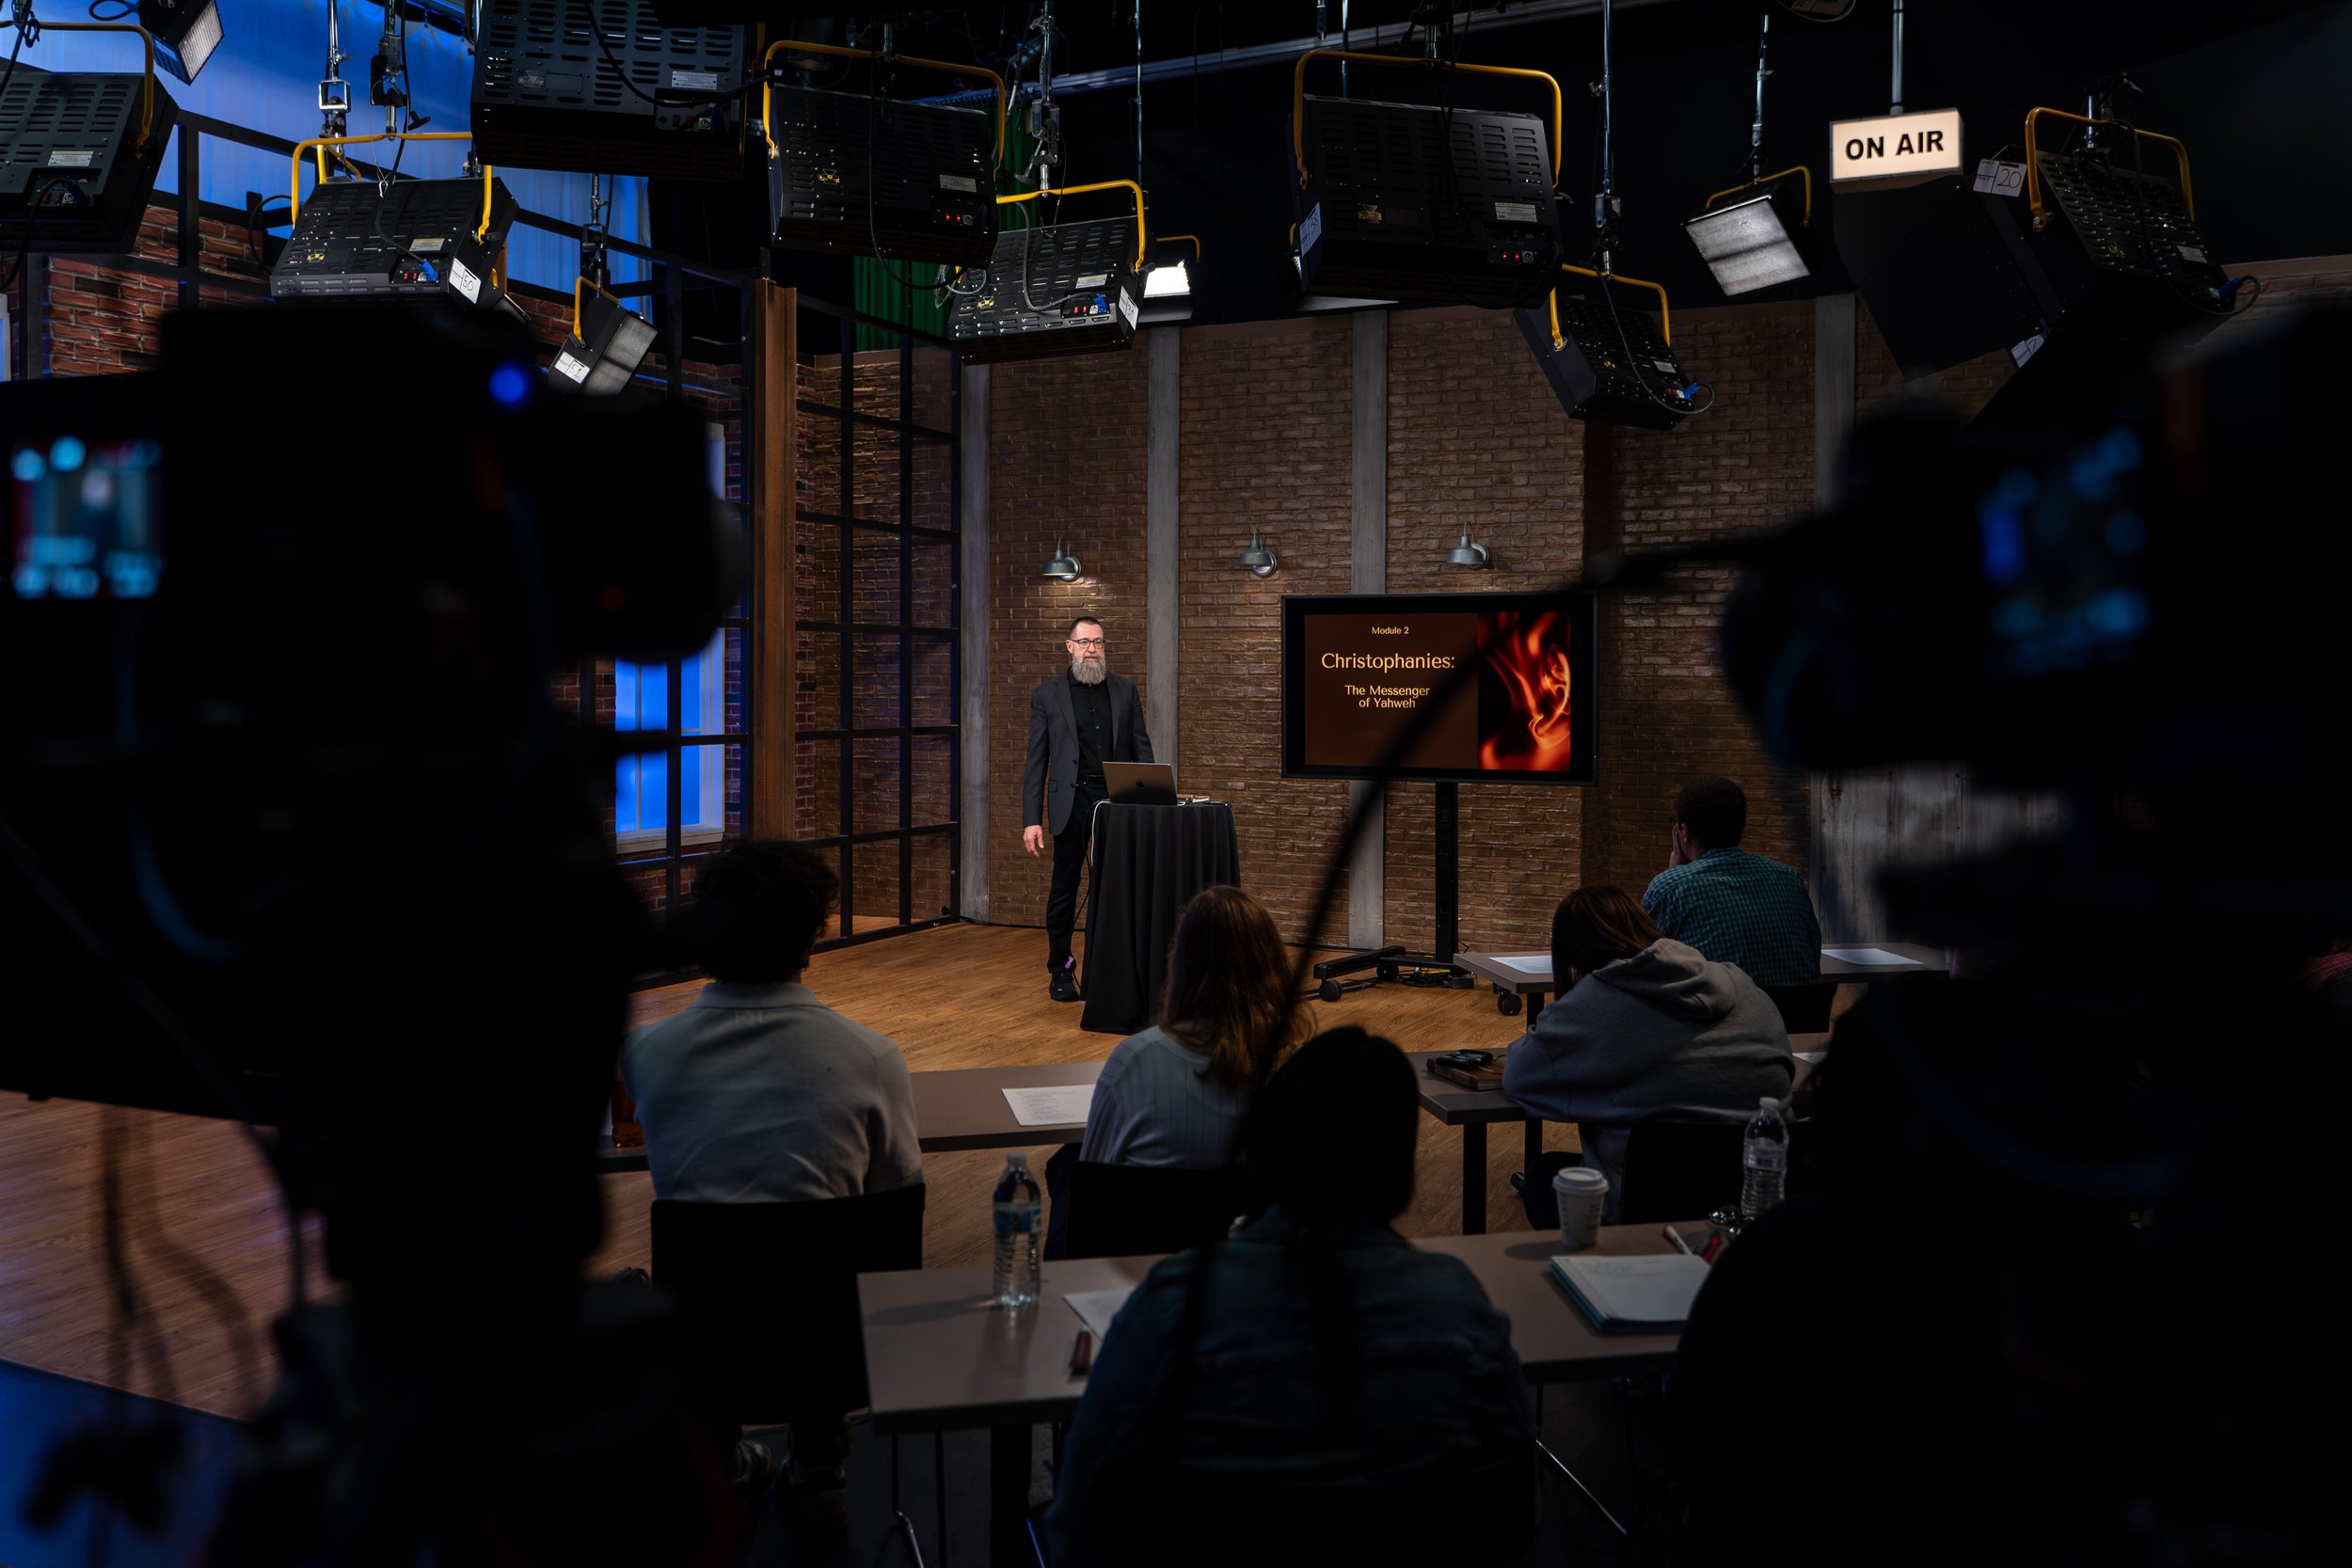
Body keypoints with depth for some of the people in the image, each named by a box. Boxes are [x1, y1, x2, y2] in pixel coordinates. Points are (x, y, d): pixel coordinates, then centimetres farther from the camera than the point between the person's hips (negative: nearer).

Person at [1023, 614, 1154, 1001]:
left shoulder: (1125, 690, 9)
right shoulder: (1047, 696, 3)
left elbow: (1141, 748, 11)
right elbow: (1037, 762, 1)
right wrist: (1032, 819, -5)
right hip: (1072, 800, -2)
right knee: (1064, 889, 4)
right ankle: (1060, 971, 15)